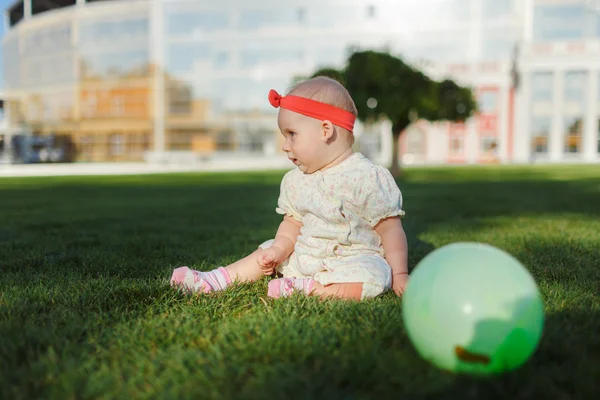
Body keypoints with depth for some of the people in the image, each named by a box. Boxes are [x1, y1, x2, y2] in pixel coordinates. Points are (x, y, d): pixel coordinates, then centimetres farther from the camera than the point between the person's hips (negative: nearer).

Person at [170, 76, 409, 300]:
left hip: (355, 259, -7)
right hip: (305, 255, 7)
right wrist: (279, 250, -8)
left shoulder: (368, 178, -15)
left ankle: (303, 287, -28)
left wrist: (399, 274, -16)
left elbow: (391, 229, -12)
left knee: (372, 278, -34)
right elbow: (292, 224, 11)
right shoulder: (296, 181, 7)